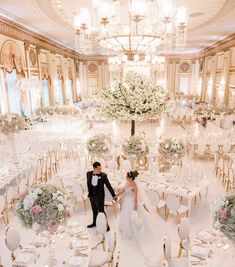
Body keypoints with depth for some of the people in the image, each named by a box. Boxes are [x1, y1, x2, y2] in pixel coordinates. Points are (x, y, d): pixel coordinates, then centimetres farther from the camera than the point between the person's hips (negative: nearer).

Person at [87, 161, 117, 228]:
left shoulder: (103, 175, -18)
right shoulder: (89, 174, -7)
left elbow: (108, 186, -11)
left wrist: (114, 195, -6)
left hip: (99, 197, -4)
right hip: (91, 196, 4)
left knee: (101, 211, 6)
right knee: (94, 211, 22)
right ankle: (94, 223, 43)